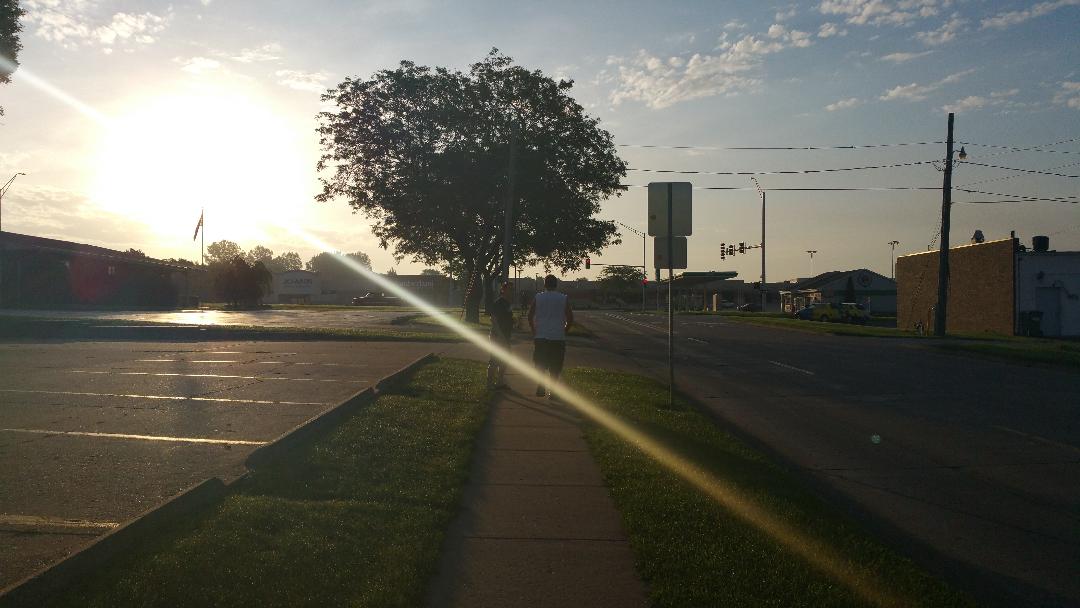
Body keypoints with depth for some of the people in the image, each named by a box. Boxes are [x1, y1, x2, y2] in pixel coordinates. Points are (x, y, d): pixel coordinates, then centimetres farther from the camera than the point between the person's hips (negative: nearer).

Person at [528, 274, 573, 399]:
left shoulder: (537, 298, 2)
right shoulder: (564, 299, 2)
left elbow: (530, 316, 0)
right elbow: (570, 319, 0)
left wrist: (534, 331, 10)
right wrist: (563, 331, 11)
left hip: (540, 337, 1)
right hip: (558, 337, 0)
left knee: (540, 365, 10)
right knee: (555, 368, 6)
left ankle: (540, 389, 3)